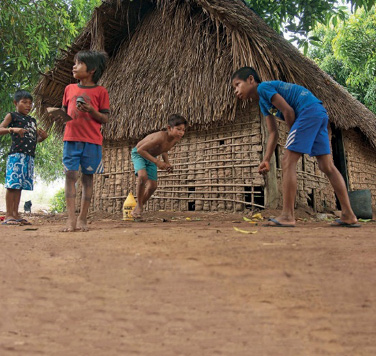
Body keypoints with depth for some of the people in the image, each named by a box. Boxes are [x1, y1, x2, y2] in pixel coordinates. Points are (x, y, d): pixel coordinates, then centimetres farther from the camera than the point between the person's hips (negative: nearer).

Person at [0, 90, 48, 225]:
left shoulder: (32, 120, 24)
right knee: (12, 184, -8)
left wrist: (42, 137, 6)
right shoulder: (12, 116, 5)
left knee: (20, 185, 8)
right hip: (16, 154, -7)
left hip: (29, 157, 7)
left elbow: (34, 139, 28)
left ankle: (15, 214, 11)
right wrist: (12, 129, -24)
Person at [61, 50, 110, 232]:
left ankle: (82, 219, 7)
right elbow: (64, 112, 21)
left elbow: (105, 119, 1)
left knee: (87, 177, 1)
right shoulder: (69, 89, 13)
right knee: (70, 175, -5)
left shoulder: (100, 91, 2)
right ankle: (71, 219, -4)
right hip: (71, 138, 3)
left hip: (92, 141, -2)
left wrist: (91, 110, -15)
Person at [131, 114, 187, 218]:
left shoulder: (176, 140, -13)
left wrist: (167, 163, -7)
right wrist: (157, 162, -34)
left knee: (153, 186, 0)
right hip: (138, 153, -7)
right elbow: (140, 150, -34)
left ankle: (137, 208, 19)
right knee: (143, 176, -33)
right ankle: (139, 205, -15)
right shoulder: (160, 137, -38)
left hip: (151, 157, 7)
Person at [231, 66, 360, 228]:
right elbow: (273, 133, 20)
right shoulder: (263, 103, 24)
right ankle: (349, 216, 10)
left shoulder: (263, 87, -3)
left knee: (288, 163, -9)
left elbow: (288, 111, -9)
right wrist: (266, 160, 11)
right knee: (327, 166, 8)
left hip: (309, 110, -10)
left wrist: (292, 137, 5)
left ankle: (287, 216, -9)